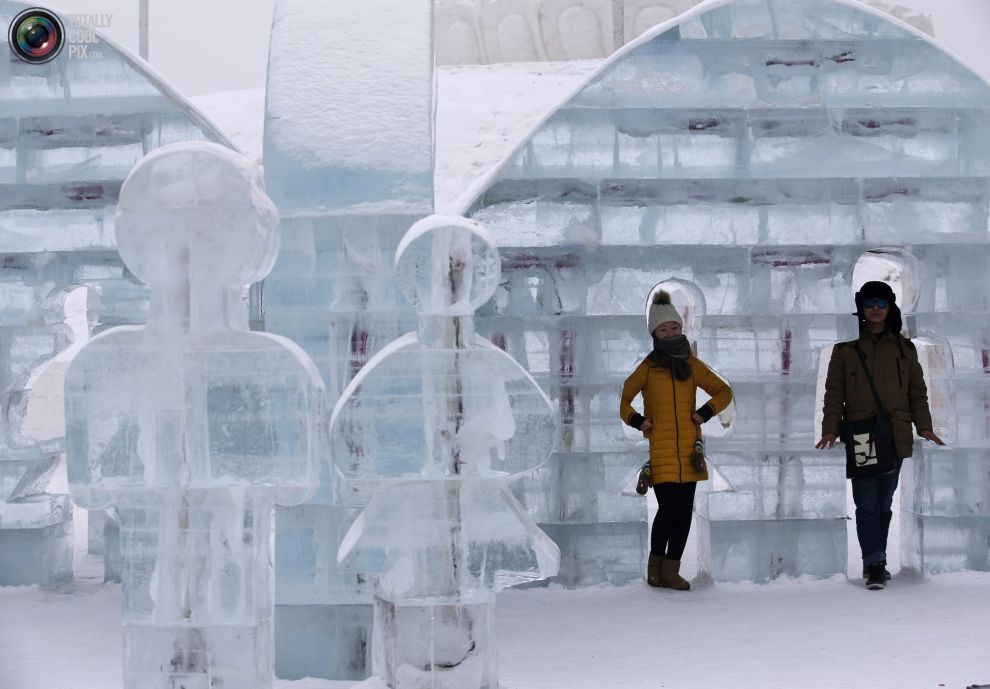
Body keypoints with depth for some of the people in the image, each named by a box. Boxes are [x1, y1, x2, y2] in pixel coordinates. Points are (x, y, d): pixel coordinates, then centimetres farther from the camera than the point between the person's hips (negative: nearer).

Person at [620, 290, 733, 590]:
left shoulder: (692, 364, 10)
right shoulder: (648, 366, 3)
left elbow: (724, 392, 18)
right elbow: (624, 397, 12)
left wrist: (704, 413, 3)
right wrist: (636, 421, -2)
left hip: (688, 447, 3)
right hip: (660, 449, -3)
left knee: (684, 509, 1)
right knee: (669, 507, -11)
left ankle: (671, 571, 7)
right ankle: (655, 563, 9)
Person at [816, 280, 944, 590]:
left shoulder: (904, 348, 13)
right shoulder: (846, 348, 8)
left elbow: (917, 391, 13)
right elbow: (834, 392, 5)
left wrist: (923, 426, 1)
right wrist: (830, 428, -6)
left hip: (895, 437, 2)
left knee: (884, 503, 5)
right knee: (867, 504, -9)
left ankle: (874, 563, 13)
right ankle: (875, 564, -10)